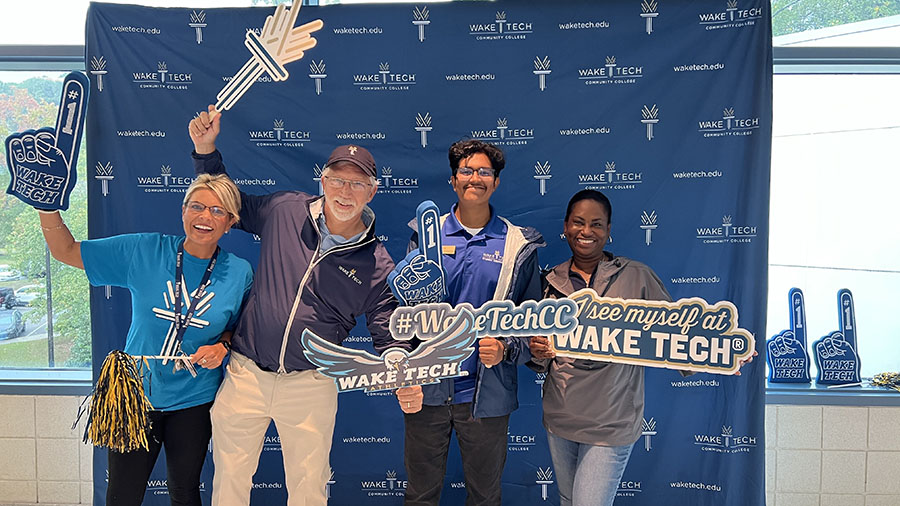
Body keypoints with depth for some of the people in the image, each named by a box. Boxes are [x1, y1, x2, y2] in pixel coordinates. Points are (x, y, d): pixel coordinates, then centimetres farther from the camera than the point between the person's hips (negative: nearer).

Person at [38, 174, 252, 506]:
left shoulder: (239, 273, -6)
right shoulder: (144, 252, -8)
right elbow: (66, 251, -1)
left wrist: (222, 346, -13)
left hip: (194, 403, 0)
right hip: (135, 394, 0)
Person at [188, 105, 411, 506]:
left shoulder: (377, 265, -7)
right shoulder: (284, 211, -4)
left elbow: (390, 337, -4)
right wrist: (206, 150, 2)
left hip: (311, 386, -1)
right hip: (245, 374, 1)